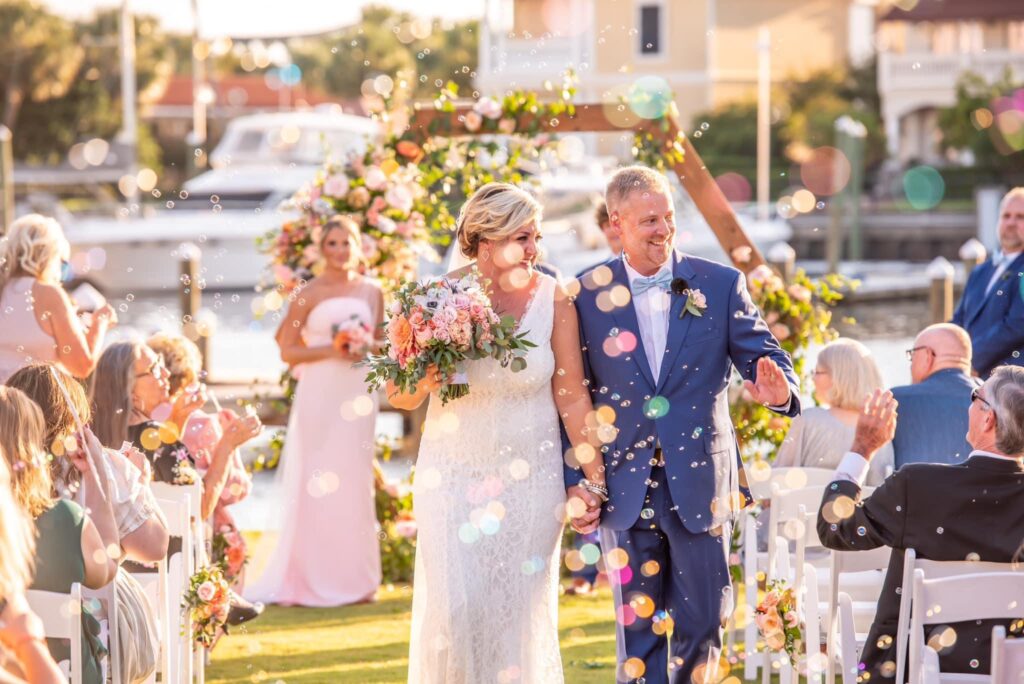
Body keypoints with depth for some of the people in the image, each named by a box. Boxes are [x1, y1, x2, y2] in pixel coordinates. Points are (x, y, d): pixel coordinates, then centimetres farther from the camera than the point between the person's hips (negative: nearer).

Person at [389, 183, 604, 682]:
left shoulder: (553, 299, -8)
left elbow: (572, 397, -1)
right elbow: (398, 396, 0)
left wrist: (594, 478, 0)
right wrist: (423, 382, -22)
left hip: (531, 477, 0)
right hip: (453, 473, 0)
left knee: (522, 611, 6)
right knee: (455, 608, -6)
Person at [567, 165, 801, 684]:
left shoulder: (720, 285, 1)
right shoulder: (589, 294, 1)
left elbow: (762, 354, 0)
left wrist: (780, 390, -24)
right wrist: (574, 479, -2)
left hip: (700, 481, 0)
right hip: (624, 486, 0)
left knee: (702, 621, 5)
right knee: (638, 626, 6)